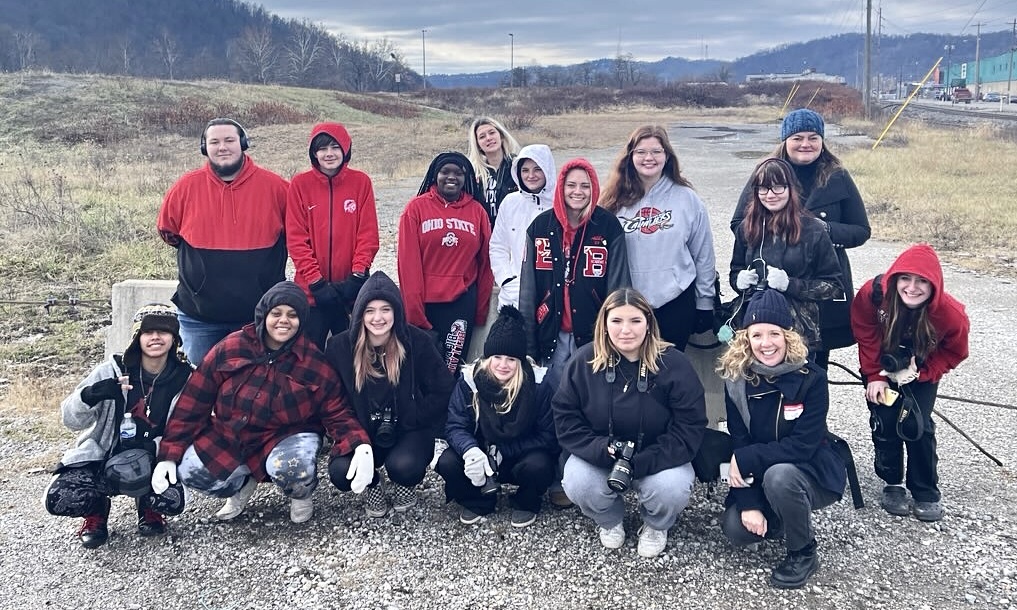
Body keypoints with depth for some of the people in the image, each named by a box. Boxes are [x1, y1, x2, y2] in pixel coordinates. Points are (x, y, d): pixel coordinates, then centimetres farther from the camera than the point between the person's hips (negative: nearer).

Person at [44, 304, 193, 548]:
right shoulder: (113, 371, -8)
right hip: (101, 455, 0)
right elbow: (71, 420, -7)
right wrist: (89, 395, -29)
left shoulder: (185, 378, -6)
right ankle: (97, 510, 11)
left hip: (150, 462, 0)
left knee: (172, 501, -29)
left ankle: (148, 508, 9)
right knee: (59, 499, -25)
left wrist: (154, 447, -22)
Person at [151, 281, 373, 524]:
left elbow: (337, 413, -8)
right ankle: (242, 482, 12)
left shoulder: (315, 364, -9)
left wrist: (361, 445, -29)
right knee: (190, 471, -21)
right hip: (227, 436, 3)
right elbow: (193, 403, -3)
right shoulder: (230, 349, -7)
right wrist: (169, 454, -7)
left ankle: (300, 496, 5)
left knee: (293, 468, -34)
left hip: (287, 437, -2)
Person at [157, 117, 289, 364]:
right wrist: (196, 252, 9)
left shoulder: (275, 186, -5)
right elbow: (167, 230, 15)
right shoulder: (186, 187, -1)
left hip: (259, 315, -1)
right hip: (199, 315, 1)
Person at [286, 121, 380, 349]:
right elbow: (296, 239, -4)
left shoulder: (361, 182, 2)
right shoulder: (300, 184, 0)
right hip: (311, 290, 0)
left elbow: (368, 234, 0)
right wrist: (316, 282, -12)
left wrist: (357, 276, -11)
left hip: (351, 290, 1)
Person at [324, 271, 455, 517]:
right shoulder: (340, 346, -6)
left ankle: (404, 486, 9)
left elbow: (443, 390, -6)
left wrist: (412, 419, -11)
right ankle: (372, 486, 12)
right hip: (361, 433, 2)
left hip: (409, 431, -1)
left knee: (403, 466, -33)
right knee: (341, 472, -27)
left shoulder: (418, 342, -10)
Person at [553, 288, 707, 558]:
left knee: (672, 489, -30)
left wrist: (640, 463, -27)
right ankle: (610, 519, 10)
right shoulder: (584, 361, -10)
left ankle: (656, 525, 8)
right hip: (599, 454, 1)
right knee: (577, 484, -27)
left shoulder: (674, 364, -16)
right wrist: (604, 449, -25)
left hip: (657, 458, -1)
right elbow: (566, 418, -8)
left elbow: (689, 428, -16)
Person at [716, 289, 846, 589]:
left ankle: (803, 552, -8)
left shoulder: (812, 378, -18)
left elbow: (803, 446, -24)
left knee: (779, 476, -35)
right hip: (761, 476, 3)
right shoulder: (737, 379, -10)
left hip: (814, 472, -3)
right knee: (736, 528, -20)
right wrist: (749, 503, -20)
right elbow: (739, 444, -11)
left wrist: (745, 460, -24)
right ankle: (784, 518, 13)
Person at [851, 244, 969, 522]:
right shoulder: (873, 294, -31)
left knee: (916, 425, -10)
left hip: (921, 371, -1)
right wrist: (875, 376, -15)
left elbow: (954, 352, -12)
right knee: (884, 423, -5)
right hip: (881, 367, 1)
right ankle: (893, 484, 14)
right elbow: (865, 336, -13)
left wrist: (919, 372, -23)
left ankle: (927, 493, 6)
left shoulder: (950, 313, -32)